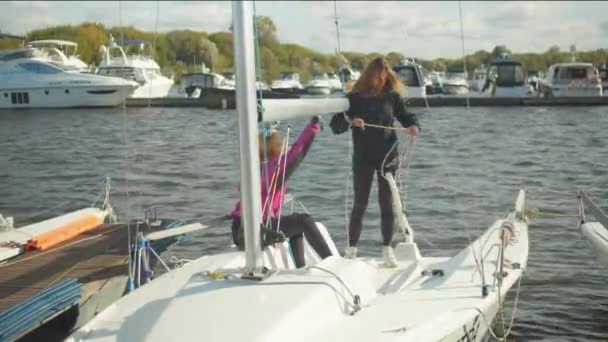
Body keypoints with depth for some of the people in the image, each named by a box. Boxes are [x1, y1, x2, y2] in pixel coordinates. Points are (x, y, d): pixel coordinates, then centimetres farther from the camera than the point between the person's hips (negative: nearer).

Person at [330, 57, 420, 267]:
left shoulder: (392, 96, 0)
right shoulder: (354, 98, -4)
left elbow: (406, 116, 9)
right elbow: (335, 125, -6)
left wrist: (414, 126, -13)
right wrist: (350, 121, -27)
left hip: (388, 157, 1)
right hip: (362, 158, -1)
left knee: (387, 203, 4)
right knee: (360, 203, 3)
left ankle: (387, 250, 13)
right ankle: (351, 250, 13)